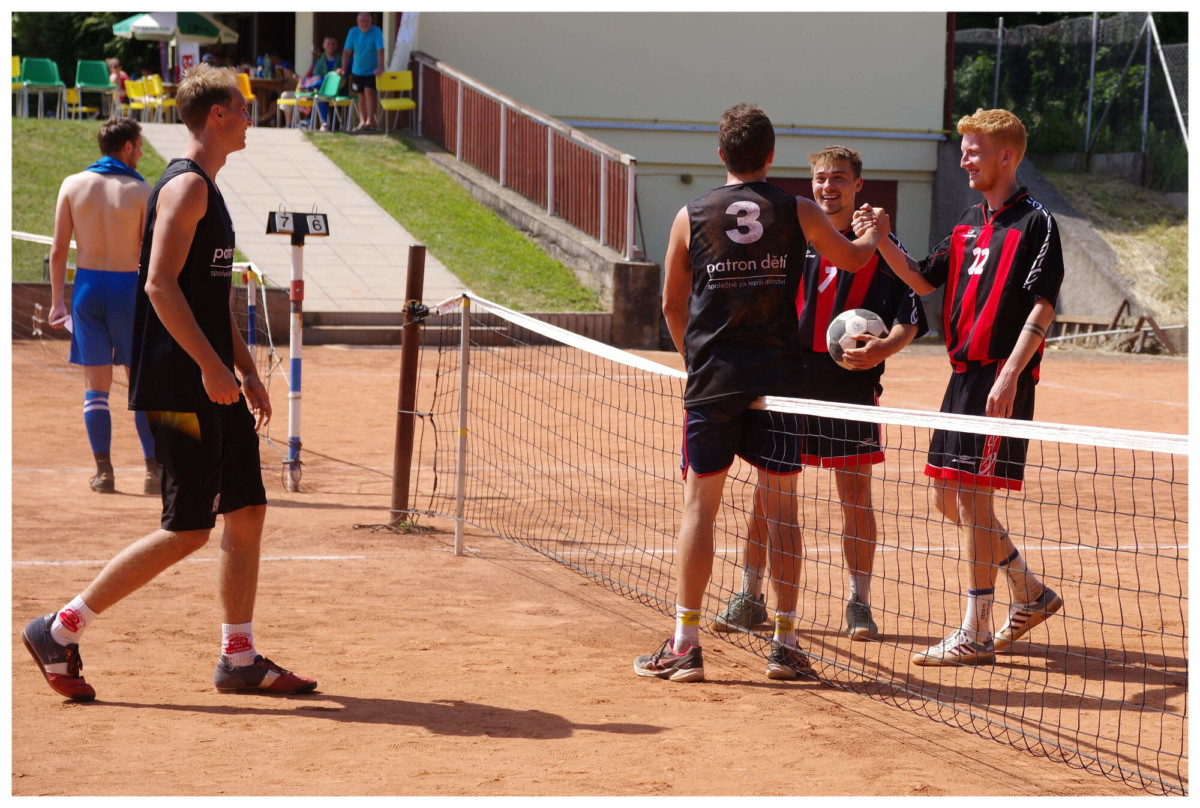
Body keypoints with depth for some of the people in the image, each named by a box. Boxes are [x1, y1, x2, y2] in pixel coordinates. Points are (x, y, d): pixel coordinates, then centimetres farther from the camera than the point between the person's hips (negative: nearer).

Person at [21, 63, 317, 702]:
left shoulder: (206, 190, 18)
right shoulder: (186, 186, -13)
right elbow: (160, 284, -22)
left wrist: (246, 371, 20)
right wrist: (212, 366, -24)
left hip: (213, 386, 10)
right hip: (179, 387, -10)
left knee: (247, 511, 9)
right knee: (187, 532, -7)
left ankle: (239, 660, 16)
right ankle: (59, 633, 0)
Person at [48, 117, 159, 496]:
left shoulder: (73, 185, 1)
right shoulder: (140, 192, -6)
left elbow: (58, 249, 1)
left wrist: (57, 300, 8)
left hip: (87, 285, 2)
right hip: (128, 285, -2)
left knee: (96, 387, 8)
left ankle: (104, 472, 7)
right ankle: (154, 470, 7)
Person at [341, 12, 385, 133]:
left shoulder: (376, 32, -14)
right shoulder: (353, 32, -3)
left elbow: (380, 50, -22)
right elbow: (347, 51, 0)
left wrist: (380, 67, -34)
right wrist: (344, 69, -6)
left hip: (372, 71, -4)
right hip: (357, 71, 4)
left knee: (369, 92, -18)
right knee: (361, 95, 10)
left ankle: (370, 122, -14)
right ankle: (363, 122, 18)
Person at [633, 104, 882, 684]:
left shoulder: (691, 216, 2)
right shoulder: (797, 213, 2)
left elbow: (672, 304, 11)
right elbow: (854, 258, 21)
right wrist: (875, 232, 44)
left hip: (711, 380, 0)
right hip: (778, 378, 0)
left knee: (699, 504, 3)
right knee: (781, 507, 6)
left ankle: (684, 645, 2)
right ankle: (785, 644, 8)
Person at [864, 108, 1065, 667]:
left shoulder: (1035, 223, -7)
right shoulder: (969, 223, 16)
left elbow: (1042, 308, -14)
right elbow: (924, 281, 20)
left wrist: (1009, 375, -23)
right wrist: (883, 241, 5)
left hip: (1001, 378, -8)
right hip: (963, 371, 8)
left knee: (972, 498, -8)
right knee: (948, 500, 11)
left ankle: (976, 635, -1)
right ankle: (1031, 595, 27)